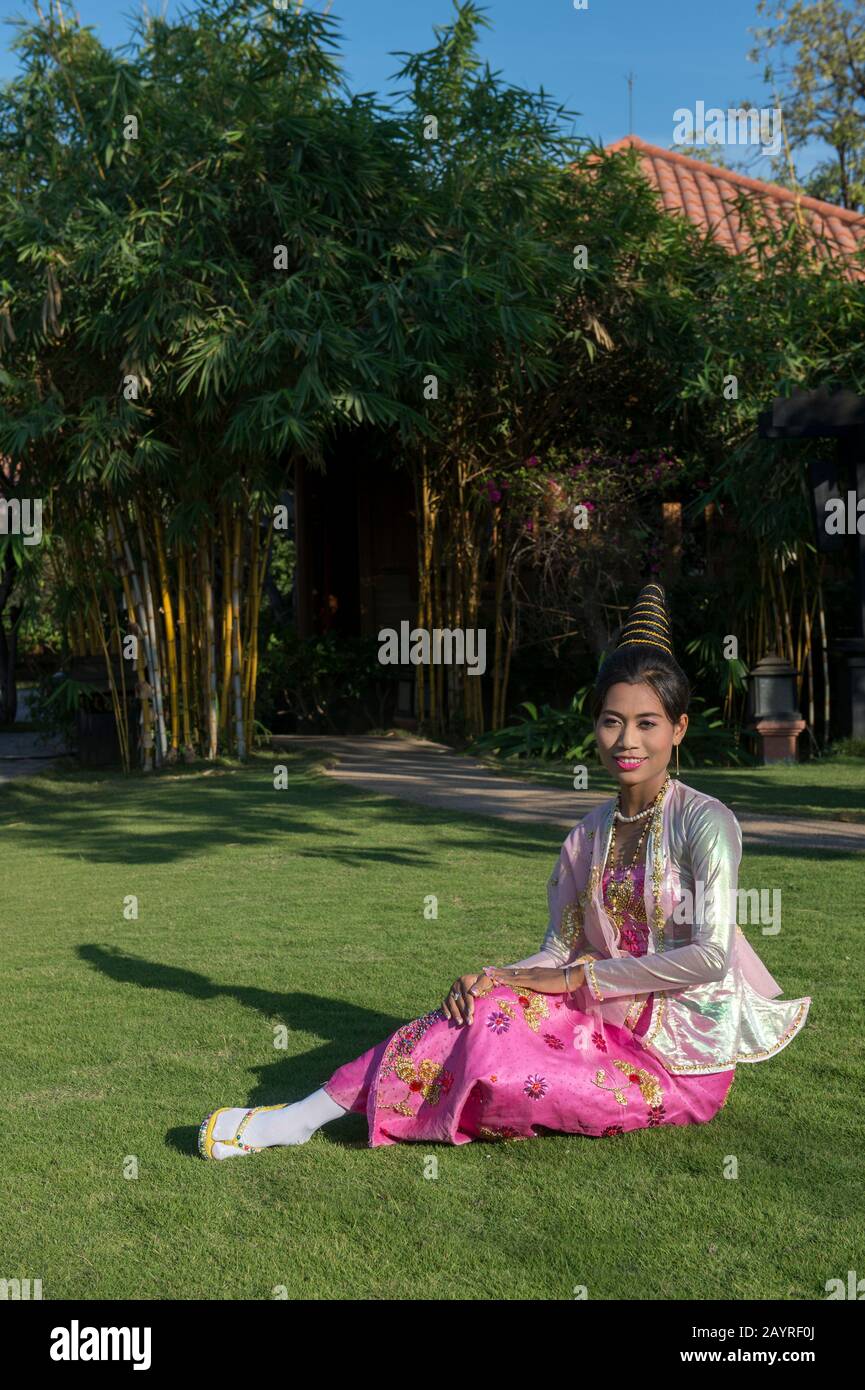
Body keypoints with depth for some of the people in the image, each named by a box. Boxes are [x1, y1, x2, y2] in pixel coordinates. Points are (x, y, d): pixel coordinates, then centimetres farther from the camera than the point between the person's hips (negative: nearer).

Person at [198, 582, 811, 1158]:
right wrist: (494, 978, -16)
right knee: (490, 1005, -20)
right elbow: (561, 949, 6)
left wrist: (579, 976, -15)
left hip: (686, 1052, -5)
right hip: (615, 1020, 5)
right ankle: (299, 1118, -15)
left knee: (501, 1077, -26)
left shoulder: (706, 822, -12)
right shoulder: (591, 833, 8)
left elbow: (709, 957, -20)